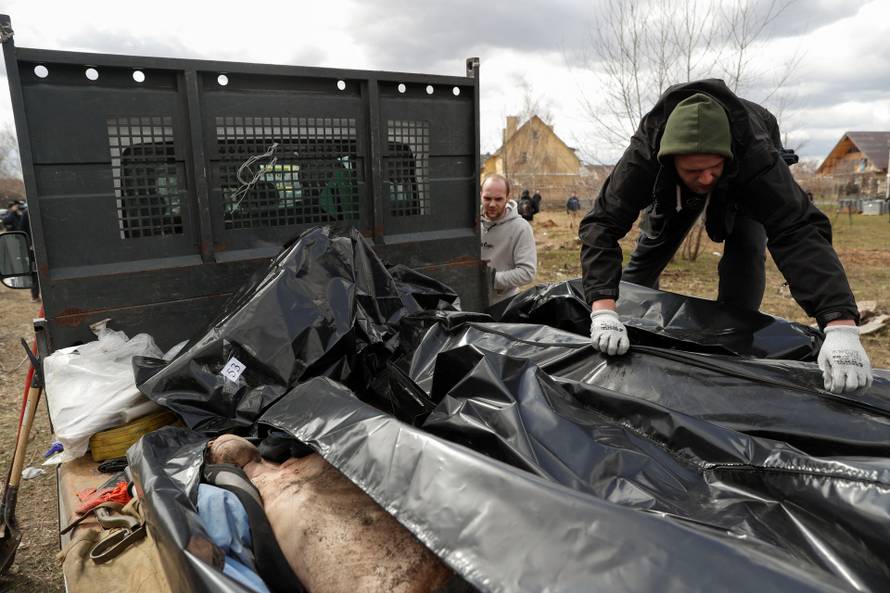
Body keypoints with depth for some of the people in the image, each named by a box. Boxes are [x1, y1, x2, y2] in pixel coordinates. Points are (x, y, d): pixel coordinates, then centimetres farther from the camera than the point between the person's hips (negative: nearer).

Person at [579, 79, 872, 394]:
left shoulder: (757, 155, -45)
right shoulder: (643, 156, -43)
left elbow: (799, 230, -51)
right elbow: (601, 224, -47)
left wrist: (841, 326, -64)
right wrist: (603, 310, -61)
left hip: (744, 184, -1)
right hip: (671, 190, 1)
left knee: (746, 248, -22)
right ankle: (630, 311, 24)